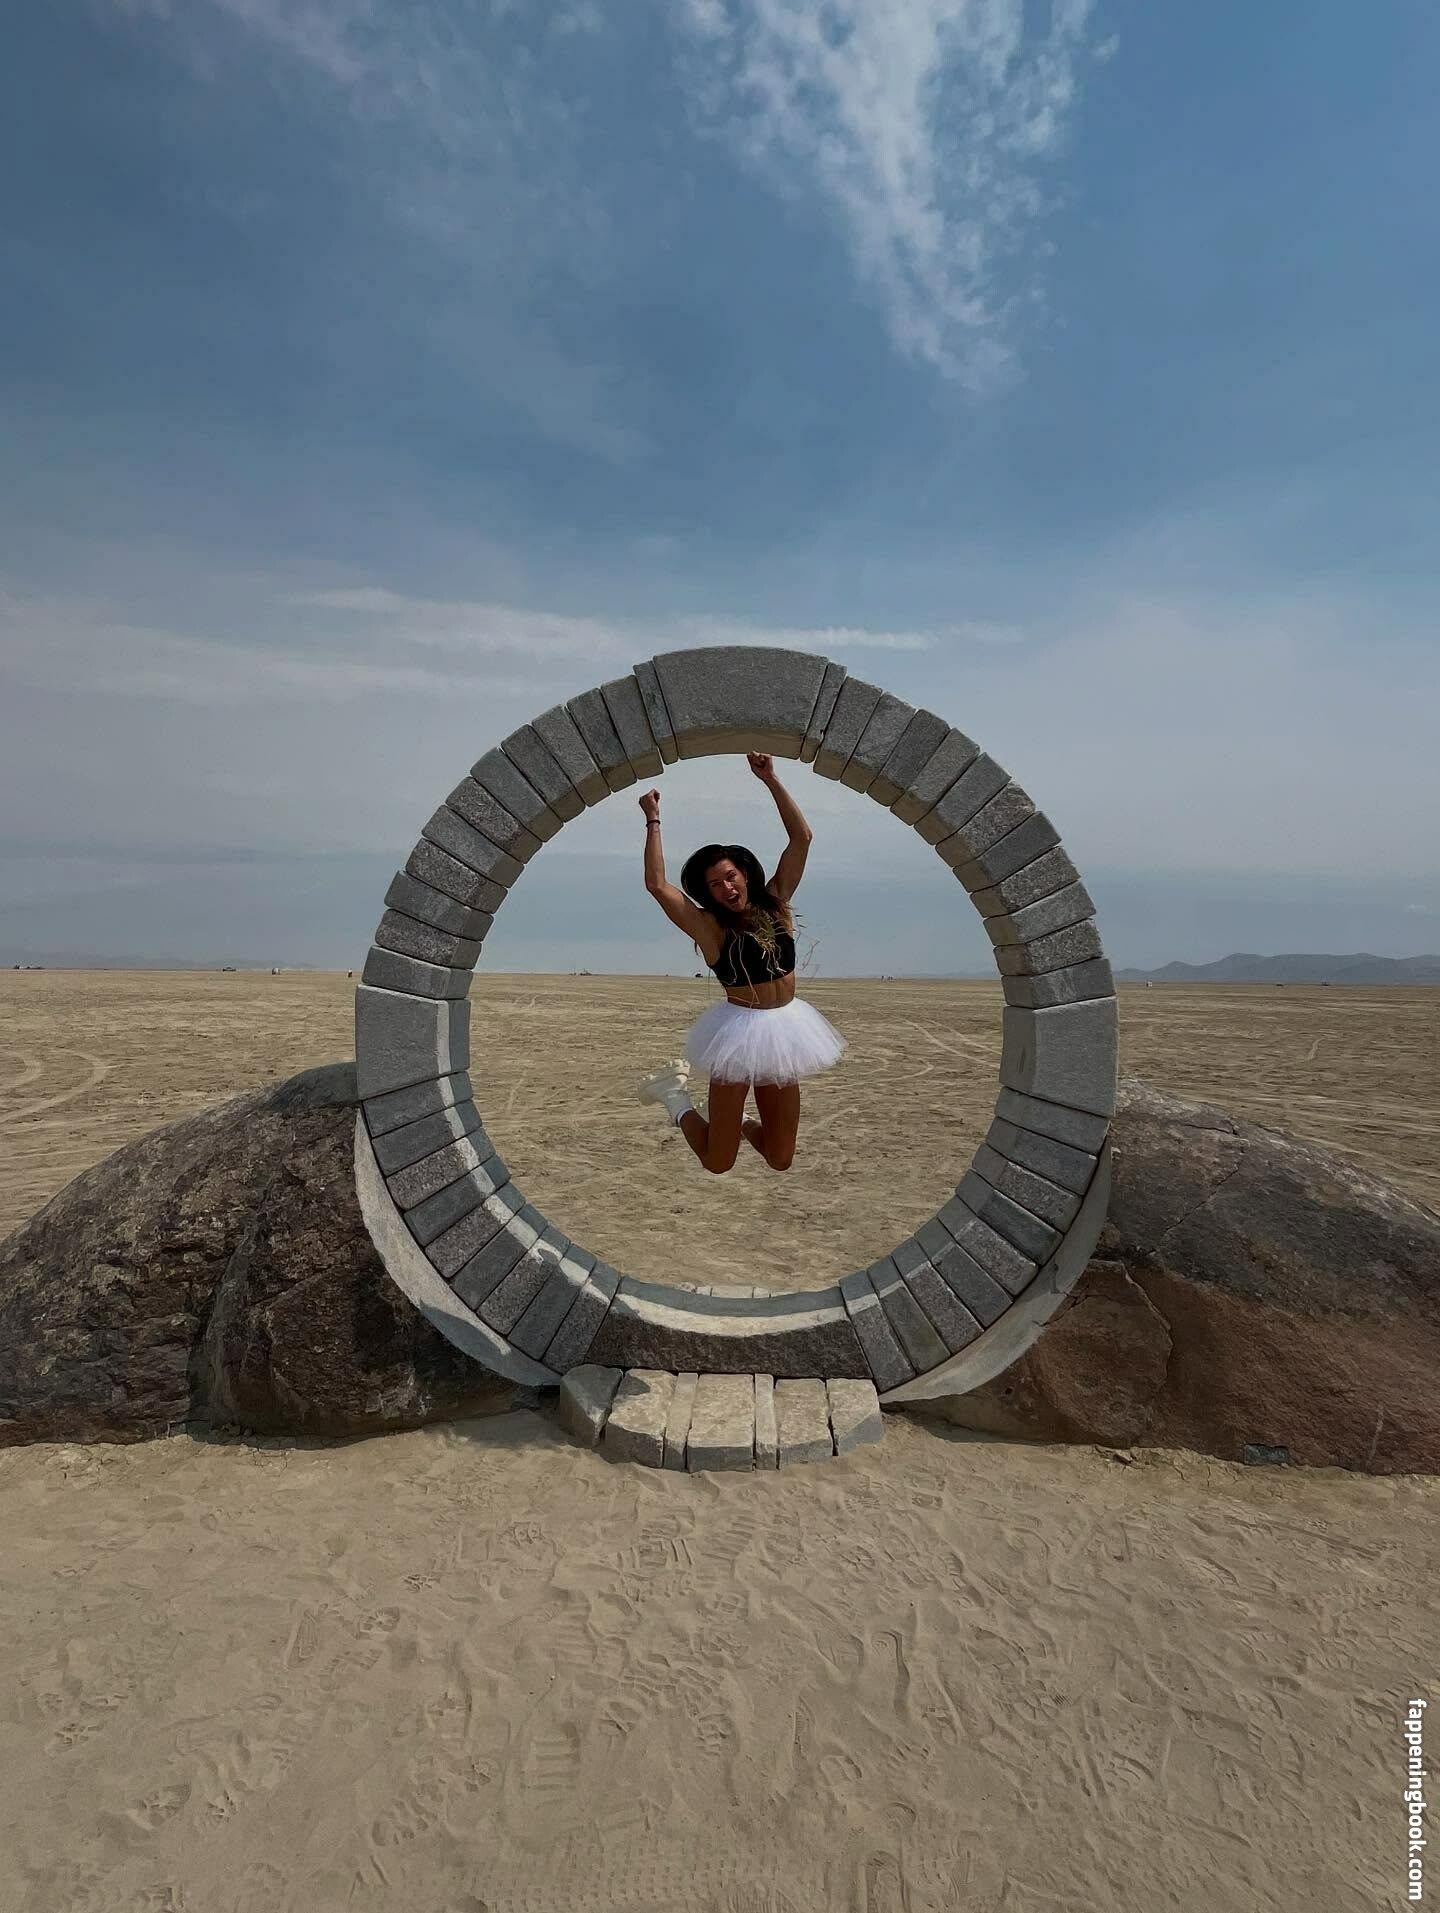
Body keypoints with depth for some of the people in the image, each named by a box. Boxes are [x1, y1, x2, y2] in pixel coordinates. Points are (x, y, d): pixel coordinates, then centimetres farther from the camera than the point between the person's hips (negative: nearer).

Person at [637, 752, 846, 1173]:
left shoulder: (775, 904, 3)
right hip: (740, 1031, -4)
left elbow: (801, 838, 0)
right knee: (718, 1163, 5)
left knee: (781, 1159, 11)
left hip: (783, 1028, 4)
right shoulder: (709, 926, -7)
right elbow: (656, 885, -19)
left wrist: (770, 779, -3)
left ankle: (743, 1123, 43)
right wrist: (653, 822, -12)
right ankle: (674, 1093, 29)